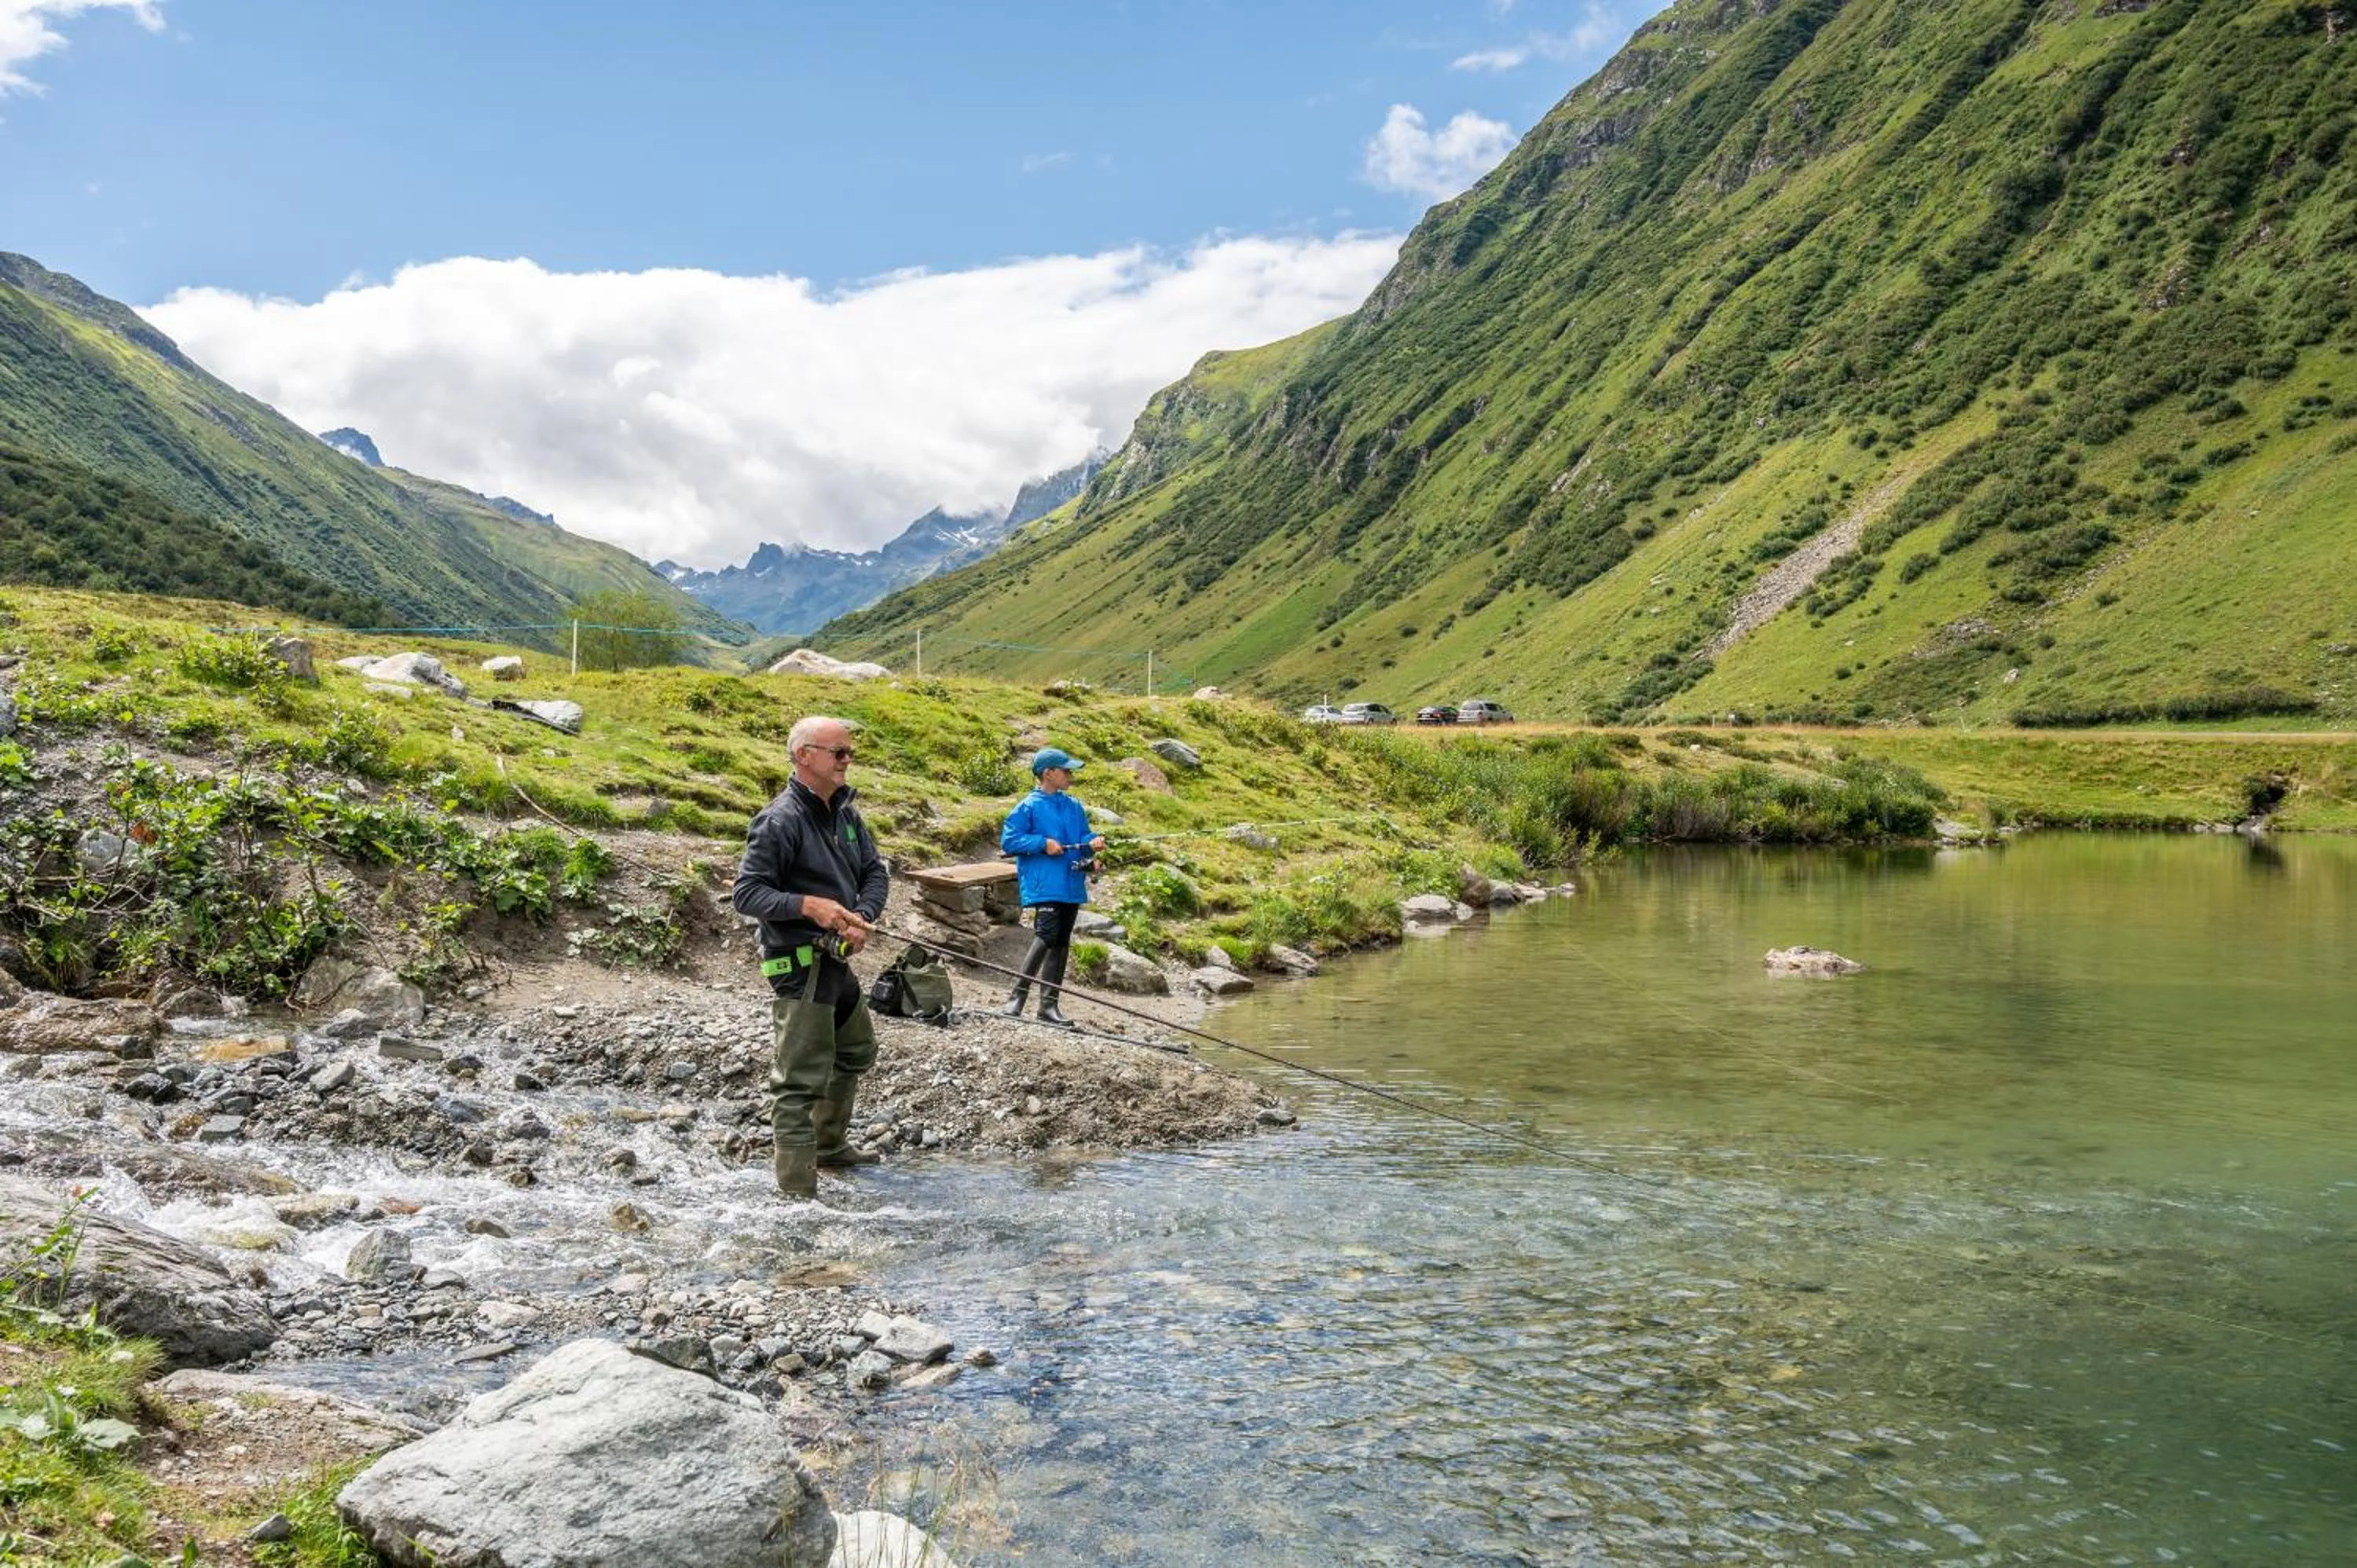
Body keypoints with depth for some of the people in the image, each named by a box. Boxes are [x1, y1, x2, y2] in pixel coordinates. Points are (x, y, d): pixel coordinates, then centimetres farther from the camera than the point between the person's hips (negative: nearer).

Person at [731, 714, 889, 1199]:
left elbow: (875, 872, 9)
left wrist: (864, 917, -11)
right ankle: (797, 1191, -1)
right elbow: (746, 893, -18)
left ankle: (829, 1144, 44)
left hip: (837, 959, 9)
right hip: (799, 965, -9)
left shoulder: (845, 813, 8)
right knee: (800, 1079, -7)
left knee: (856, 1052, 25)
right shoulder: (780, 821, -16)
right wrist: (808, 905, -30)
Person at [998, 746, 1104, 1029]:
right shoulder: (1029, 807, -4)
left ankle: (1049, 1004, 14)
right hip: (1044, 886, -7)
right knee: (1046, 936, -20)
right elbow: (1008, 841, -6)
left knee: (1061, 943, 8)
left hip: (1071, 886, 7)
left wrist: (1093, 843, -3)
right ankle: (1017, 996, -10)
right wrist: (1043, 844, -14)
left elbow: (1083, 838, 20)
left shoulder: (1075, 807, 14)